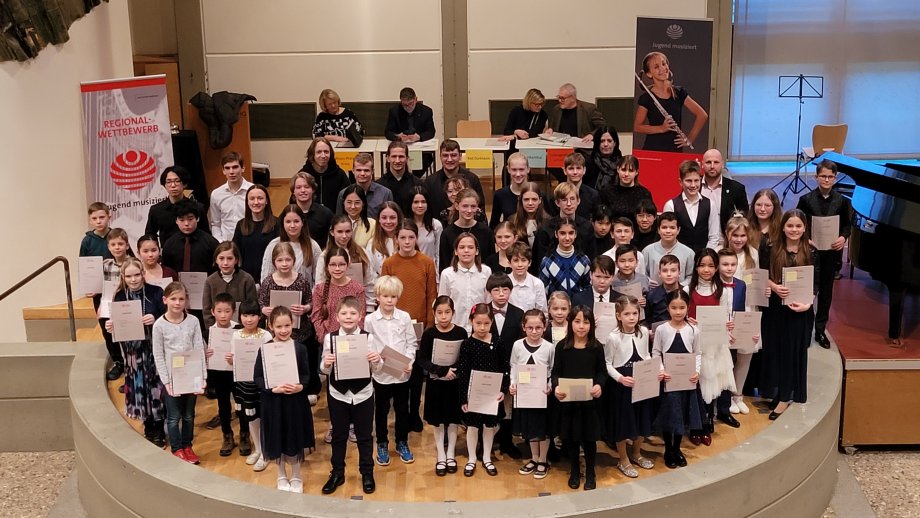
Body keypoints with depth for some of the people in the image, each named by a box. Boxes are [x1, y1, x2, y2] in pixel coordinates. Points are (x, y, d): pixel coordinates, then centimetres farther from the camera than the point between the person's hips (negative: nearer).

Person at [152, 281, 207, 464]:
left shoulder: (193, 321, -3)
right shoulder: (159, 325, -8)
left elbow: (199, 350, -2)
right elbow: (158, 356, -5)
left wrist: (202, 377, -8)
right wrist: (166, 381, -11)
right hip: (172, 377, -2)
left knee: (189, 415, 14)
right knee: (174, 416, 8)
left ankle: (187, 446, 30)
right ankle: (177, 449, 23)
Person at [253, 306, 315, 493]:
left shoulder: (300, 348, -5)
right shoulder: (264, 349, -7)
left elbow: (307, 374, 0)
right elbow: (257, 377, -6)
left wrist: (300, 386, -19)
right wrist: (274, 388, -20)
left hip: (296, 401, 0)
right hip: (273, 401, 0)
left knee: (294, 439, 10)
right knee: (277, 440, 12)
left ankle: (296, 477, 29)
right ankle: (282, 477, 32)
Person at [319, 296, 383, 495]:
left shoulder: (368, 337, -9)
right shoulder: (329, 338, -6)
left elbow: (376, 370, -3)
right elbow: (325, 371, 1)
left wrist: (377, 361, -24)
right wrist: (326, 364, -21)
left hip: (363, 394, -1)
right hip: (338, 394, 1)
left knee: (364, 436, 12)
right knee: (338, 435, 15)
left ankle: (367, 474, 28)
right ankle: (337, 473, 31)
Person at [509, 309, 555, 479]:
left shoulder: (549, 347, -10)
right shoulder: (517, 345, -5)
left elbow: (554, 371, -2)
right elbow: (513, 367, 5)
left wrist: (550, 386, -16)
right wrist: (512, 383, -9)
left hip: (543, 395, -2)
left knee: (543, 427, 9)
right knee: (529, 427, 15)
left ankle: (542, 461, 25)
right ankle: (534, 459, 33)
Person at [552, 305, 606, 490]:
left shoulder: (597, 347, -4)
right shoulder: (562, 346, -4)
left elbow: (602, 371, 1)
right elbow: (556, 372, -1)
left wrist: (599, 385, -19)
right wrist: (556, 386, -20)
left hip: (589, 400, -1)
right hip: (567, 399, 1)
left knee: (589, 437, 8)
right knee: (571, 437, 12)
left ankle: (590, 473, 27)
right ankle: (574, 471, 31)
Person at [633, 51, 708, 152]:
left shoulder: (679, 93, 5)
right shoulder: (646, 98, -3)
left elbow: (702, 115, 9)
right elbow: (637, 127, -3)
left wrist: (690, 139, 4)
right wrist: (661, 128, -14)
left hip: (675, 150, 2)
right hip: (652, 150, -2)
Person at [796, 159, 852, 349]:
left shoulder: (842, 201, 0)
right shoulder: (806, 200, -5)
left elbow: (847, 224, 5)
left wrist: (843, 237, -14)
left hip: (831, 253, 2)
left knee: (826, 291, 12)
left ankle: (820, 330, 24)